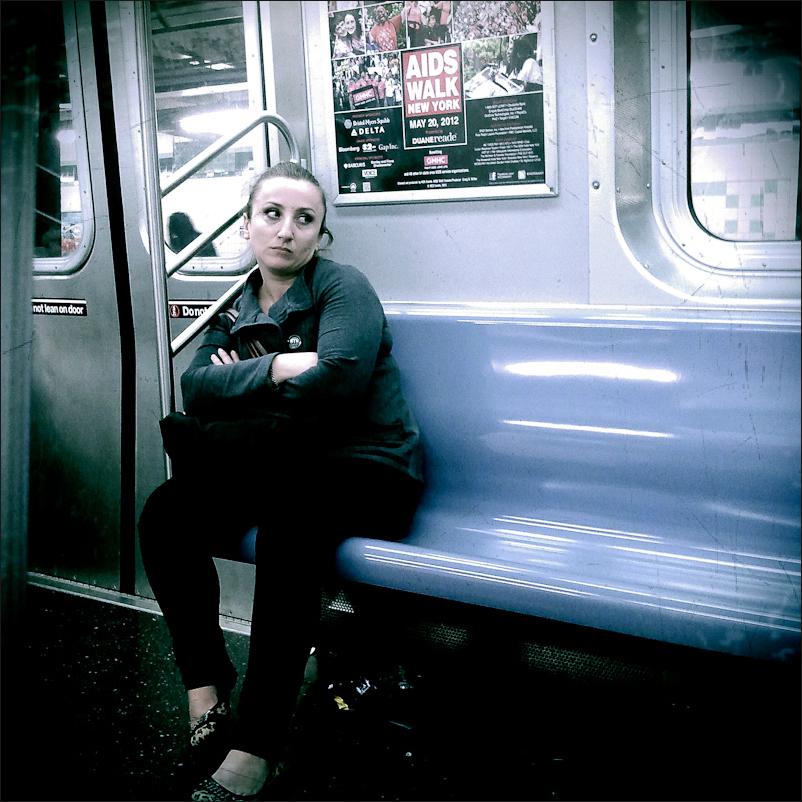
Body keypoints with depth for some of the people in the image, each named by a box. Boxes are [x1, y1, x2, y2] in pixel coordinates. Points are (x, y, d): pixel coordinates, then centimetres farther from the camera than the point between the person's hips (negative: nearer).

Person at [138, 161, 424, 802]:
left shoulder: (343, 287, -5)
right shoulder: (237, 308, 13)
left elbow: (336, 383, -23)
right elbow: (195, 389, -3)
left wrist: (237, 390, -9)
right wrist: (274, 370, -19)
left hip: (366, 467, -6)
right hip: (282, 466, 6)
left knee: (287, 529, -36)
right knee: (165, 515, -15)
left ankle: (259, 744, -28)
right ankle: (206, 681, 0)